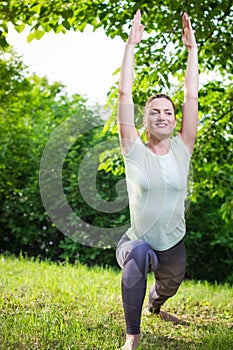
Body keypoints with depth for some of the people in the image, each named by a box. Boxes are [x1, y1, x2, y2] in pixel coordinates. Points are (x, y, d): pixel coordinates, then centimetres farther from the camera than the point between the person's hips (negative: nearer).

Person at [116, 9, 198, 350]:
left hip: (173, 245, 4)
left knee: (168, 287, 29)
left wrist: (192, 48, -8)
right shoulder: (135, 152, -11)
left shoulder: (182, 149, -5)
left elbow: (192, 96, -7)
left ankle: (154, 308, 70)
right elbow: (125, 94, -15)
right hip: (138, 242, -4)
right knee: (137, 256, -40)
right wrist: (131, 45, -15)